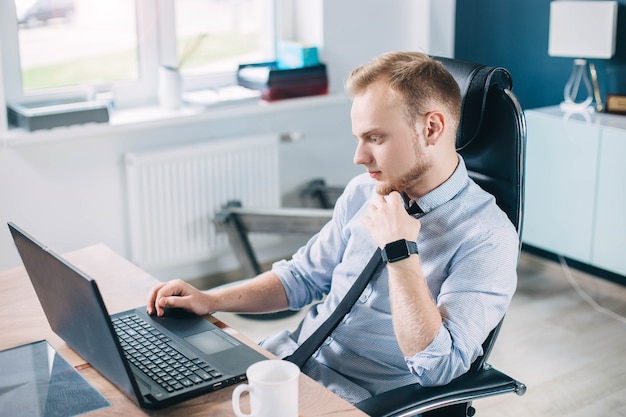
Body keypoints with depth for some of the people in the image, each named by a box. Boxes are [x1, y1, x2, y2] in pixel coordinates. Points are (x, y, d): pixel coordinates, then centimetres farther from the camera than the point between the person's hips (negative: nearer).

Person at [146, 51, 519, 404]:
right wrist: (212, 300, 2)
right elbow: (303, 276, 14)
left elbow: (438, 367, -23)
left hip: (361, 398, -6)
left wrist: (400, 251, -24)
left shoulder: (487, 236, -16)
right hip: (291, 357, 7)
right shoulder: (365, 192, 5)